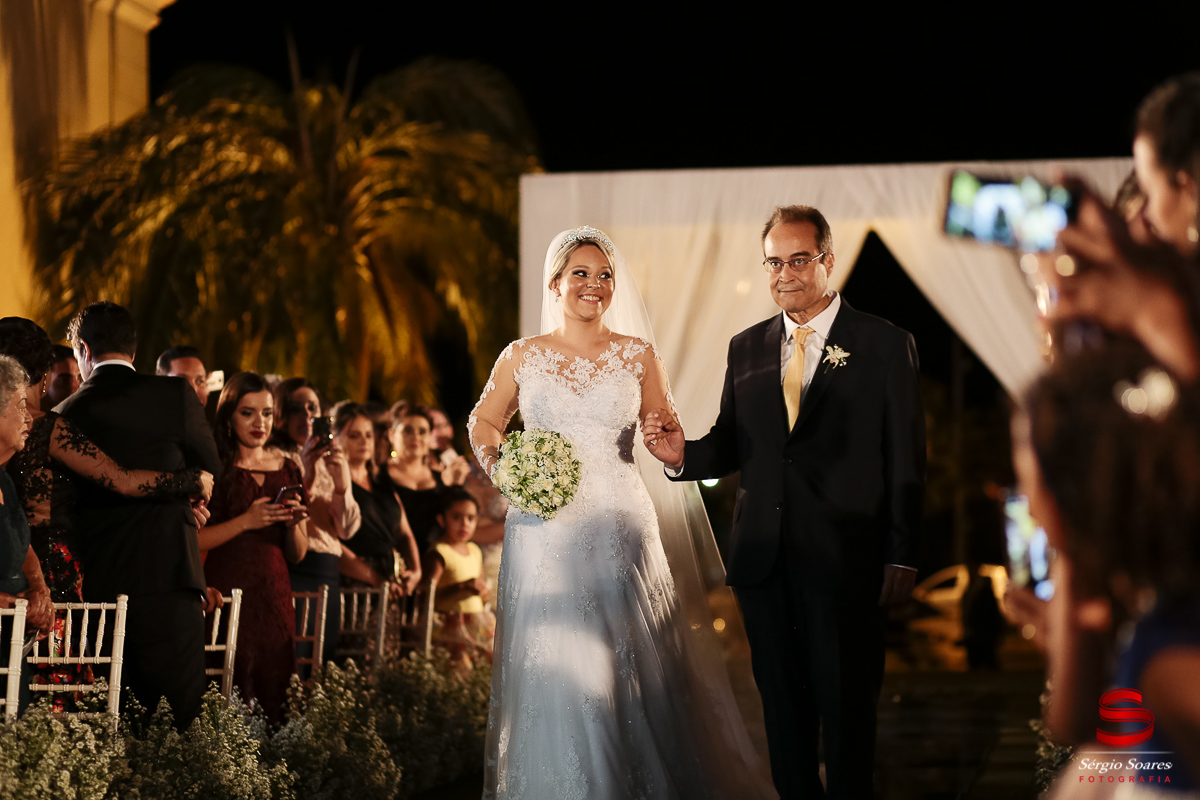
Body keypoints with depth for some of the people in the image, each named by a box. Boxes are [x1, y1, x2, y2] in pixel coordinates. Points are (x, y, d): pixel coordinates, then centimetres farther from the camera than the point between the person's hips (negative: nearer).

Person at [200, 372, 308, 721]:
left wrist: (293, 524, -3)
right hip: (226, 596, -4)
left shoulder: (288, 470, 14)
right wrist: (245, 522, -16)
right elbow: (190, 540, -9)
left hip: (275, 600, 4)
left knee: (273, 698, 0)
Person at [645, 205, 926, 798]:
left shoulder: (885, 345, -1)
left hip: (844, 559, -4)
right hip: (763, 559, 4)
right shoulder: (746, 348, 12)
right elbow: (731, 446, 12)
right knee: (783, 704, 11)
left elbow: (906, 461, -2)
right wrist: (682, 454, -10)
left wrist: (902, 557, -6)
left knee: (847, 705, 3)